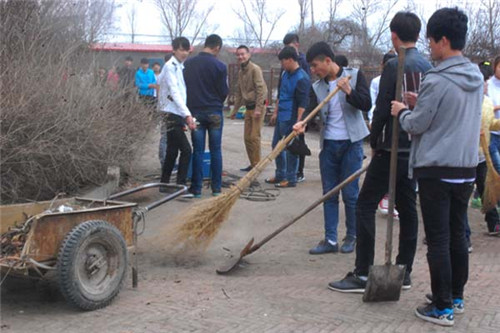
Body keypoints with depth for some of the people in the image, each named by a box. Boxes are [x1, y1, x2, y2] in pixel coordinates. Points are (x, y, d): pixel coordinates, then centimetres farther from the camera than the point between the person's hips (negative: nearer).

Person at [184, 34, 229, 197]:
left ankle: (196, 188, 6)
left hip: (195, 112, 2)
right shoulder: (219, 66, -9)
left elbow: (183, 87, 7)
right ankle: (216, 188, 10)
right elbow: (224, 91, -5)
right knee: (216, 151, 7)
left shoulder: (188, 64, 0)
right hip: (214, 112, -2)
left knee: (198, 151, 6)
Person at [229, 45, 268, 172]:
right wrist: (234, 110, 23)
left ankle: (257, 164, -1)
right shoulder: (240, 72, 15)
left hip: (257, 107, -8)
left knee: (254, 136, -9)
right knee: (247, 137, 9)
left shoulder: (255, 69, -11)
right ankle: (252, 164, 18)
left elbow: (261, 89, -18)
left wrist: (258, 108, -24)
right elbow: (239, 93, 23)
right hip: (248, 107, 8)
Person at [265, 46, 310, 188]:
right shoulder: (285, 74, 11)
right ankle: (280, 175, 29)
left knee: (291, 149, 0)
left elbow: (302, 103, -20)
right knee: (276, 146, 16)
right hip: (281, 118, 9)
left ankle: (291, 179, 10)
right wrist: (276, 112, 24)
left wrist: (298, 123, -23)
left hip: (290, 120, -9)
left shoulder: (302, 78, -17)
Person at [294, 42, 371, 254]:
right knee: (329, 194, 7)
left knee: (350, 193, 1)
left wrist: (349, 91, -26)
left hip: (351, 143, -4)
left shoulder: (355, 75, -3)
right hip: (328, 144, 4)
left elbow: (366, 105, -10)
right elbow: (311, 110, -7)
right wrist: (302, 123, -28)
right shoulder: (317, 87, 6)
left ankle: (352, 237, 18)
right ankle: (330, 240, 14)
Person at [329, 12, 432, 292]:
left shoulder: (395, 65, -13)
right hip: (416, 150, 8)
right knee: (407, 207, 12)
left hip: (392, 150, -8)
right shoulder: (428, 66, 10)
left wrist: (374, 143, -1)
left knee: (366, 205, -3)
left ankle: (362, 274, -3)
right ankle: (404, 271, 20)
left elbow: (382, 109, -15)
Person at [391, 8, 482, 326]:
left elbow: (417, 125, -11)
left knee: (438, 241, -1)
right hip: (466, 169, 8)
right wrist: (421, 103, 14)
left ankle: (442, 308, 6)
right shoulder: (476, 77, 8)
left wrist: (402, 112, 8)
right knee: (458, 236, 16)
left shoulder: (437, 81, -17)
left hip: (437, 171, -8)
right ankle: (457, 297, 27)